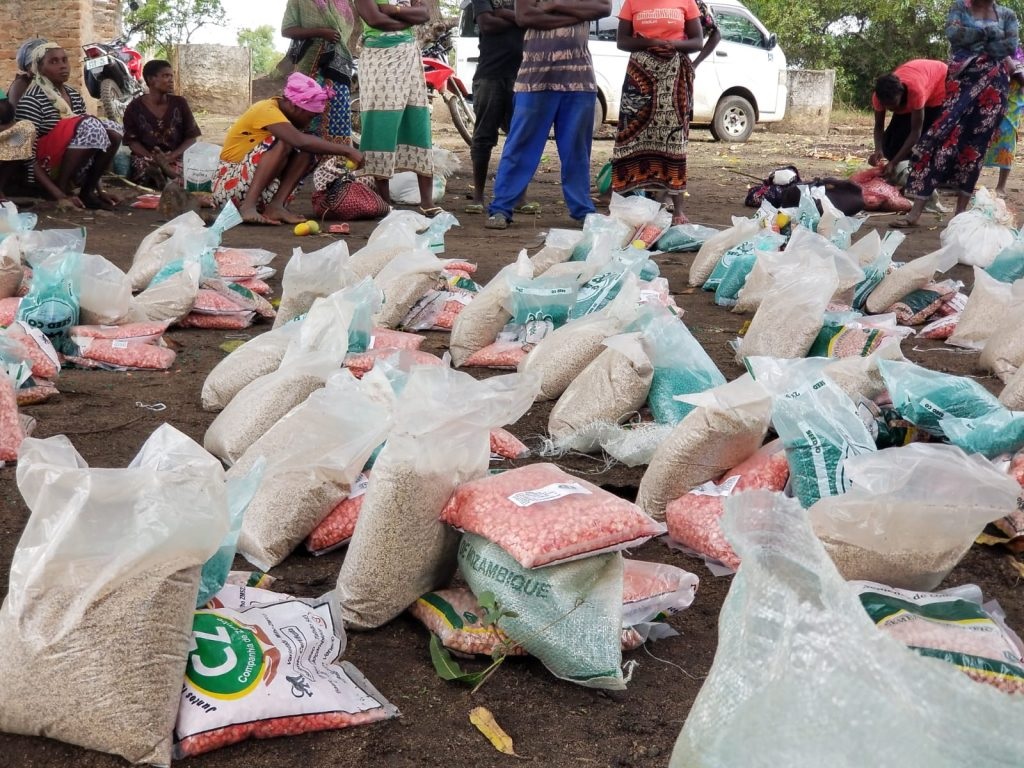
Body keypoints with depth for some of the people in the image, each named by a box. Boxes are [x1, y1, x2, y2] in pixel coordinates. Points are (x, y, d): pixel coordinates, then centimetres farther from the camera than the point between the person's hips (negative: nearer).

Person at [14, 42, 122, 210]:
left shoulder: (75, 96, 9)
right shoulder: (31, 101, -14)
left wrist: (99, 189, 6)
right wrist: (60, 196, -27)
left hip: (73, 171, 7)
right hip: (47, 174, -7)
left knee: (111, 130, -12)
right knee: (91, 127, -26)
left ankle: (88, 192, -7)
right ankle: (64, 191, -19)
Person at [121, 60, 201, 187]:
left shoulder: (179, 103, 3)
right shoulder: (135, 107, 0)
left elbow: (191, 137, 2)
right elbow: (132, 141, 0)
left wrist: (171, 156, -16)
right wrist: (152, 157, -21)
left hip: (176, 157, 0)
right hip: (146, 157, 0)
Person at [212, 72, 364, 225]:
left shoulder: (282, 109, 7)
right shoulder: (266, 110, -20)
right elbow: (300, 141, -35)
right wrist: (346, 150, -33)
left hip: (261, 188, 8)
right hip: (229, 183, -8)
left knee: (308, 152, -8)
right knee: (283, 142, -27)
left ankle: (276, 205, -20)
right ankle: (248, 206, -32)